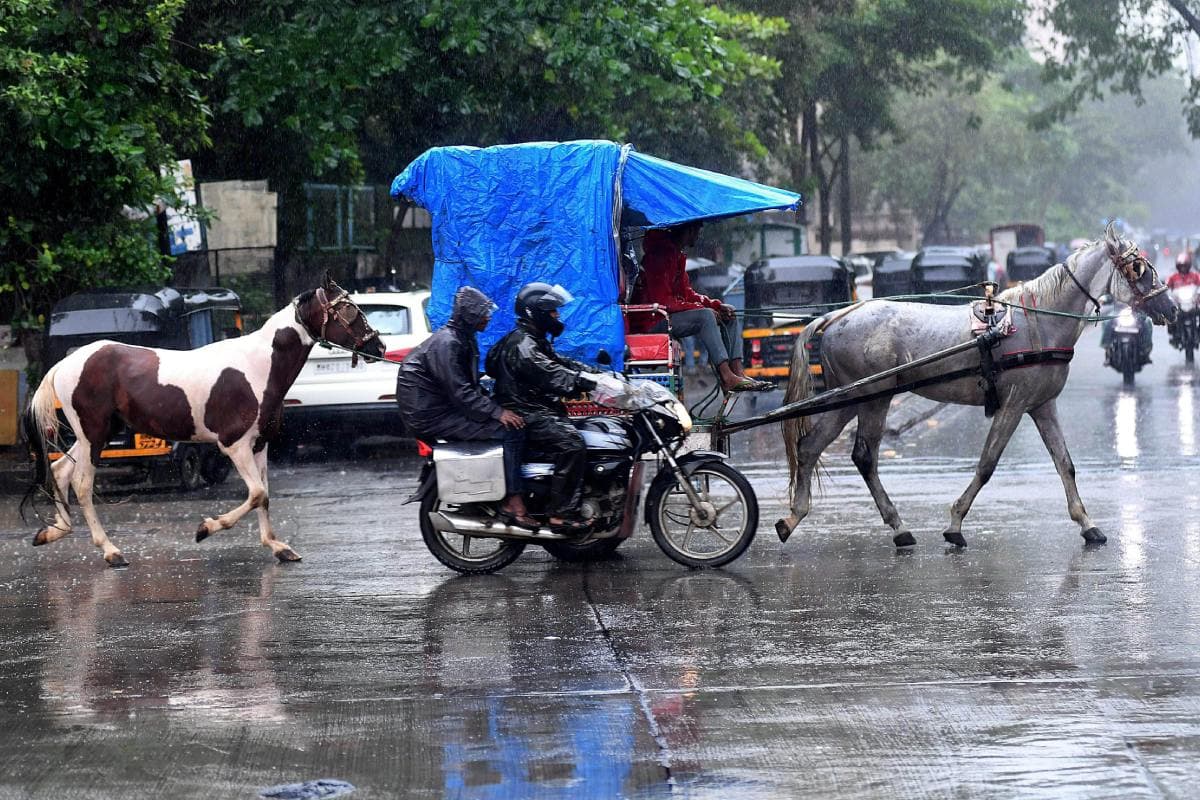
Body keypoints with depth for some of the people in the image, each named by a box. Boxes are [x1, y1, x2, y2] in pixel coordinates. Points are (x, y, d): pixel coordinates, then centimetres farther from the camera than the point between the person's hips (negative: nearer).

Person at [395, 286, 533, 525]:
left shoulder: (463, 339, 14)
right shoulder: (447, 343, -19)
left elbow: (470, 385, 18)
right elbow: (460, 392, -25)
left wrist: (496, 406, 4)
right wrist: (497, 412, -25)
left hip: (446, 408, 10)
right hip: (431, 416, -10)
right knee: (510, 431, -17)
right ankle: (513, 504, -19)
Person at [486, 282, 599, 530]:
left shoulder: (535, 342, 20)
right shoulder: (523, 346, -16)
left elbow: (562, 363, 18)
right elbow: (555, 378, -25)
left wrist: (598, 373, 5)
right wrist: (595, 383, -28)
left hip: (538, 412, 11)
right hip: (528, 415, -11)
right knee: (571, 443, -28)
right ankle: (560, 514, -30)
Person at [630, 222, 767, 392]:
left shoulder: (677, 255, 14)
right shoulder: (659, 255, -18)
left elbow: (687, 293, 18)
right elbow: (662, 301, -24)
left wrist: (717, 305, 2)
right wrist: (704, 308, -20)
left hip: (672, 316, 10)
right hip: (652, 321, -10)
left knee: (730, 317, 3)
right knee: (706, 316, -30)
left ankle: (737, 372, -12)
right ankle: (727, 377, -34)